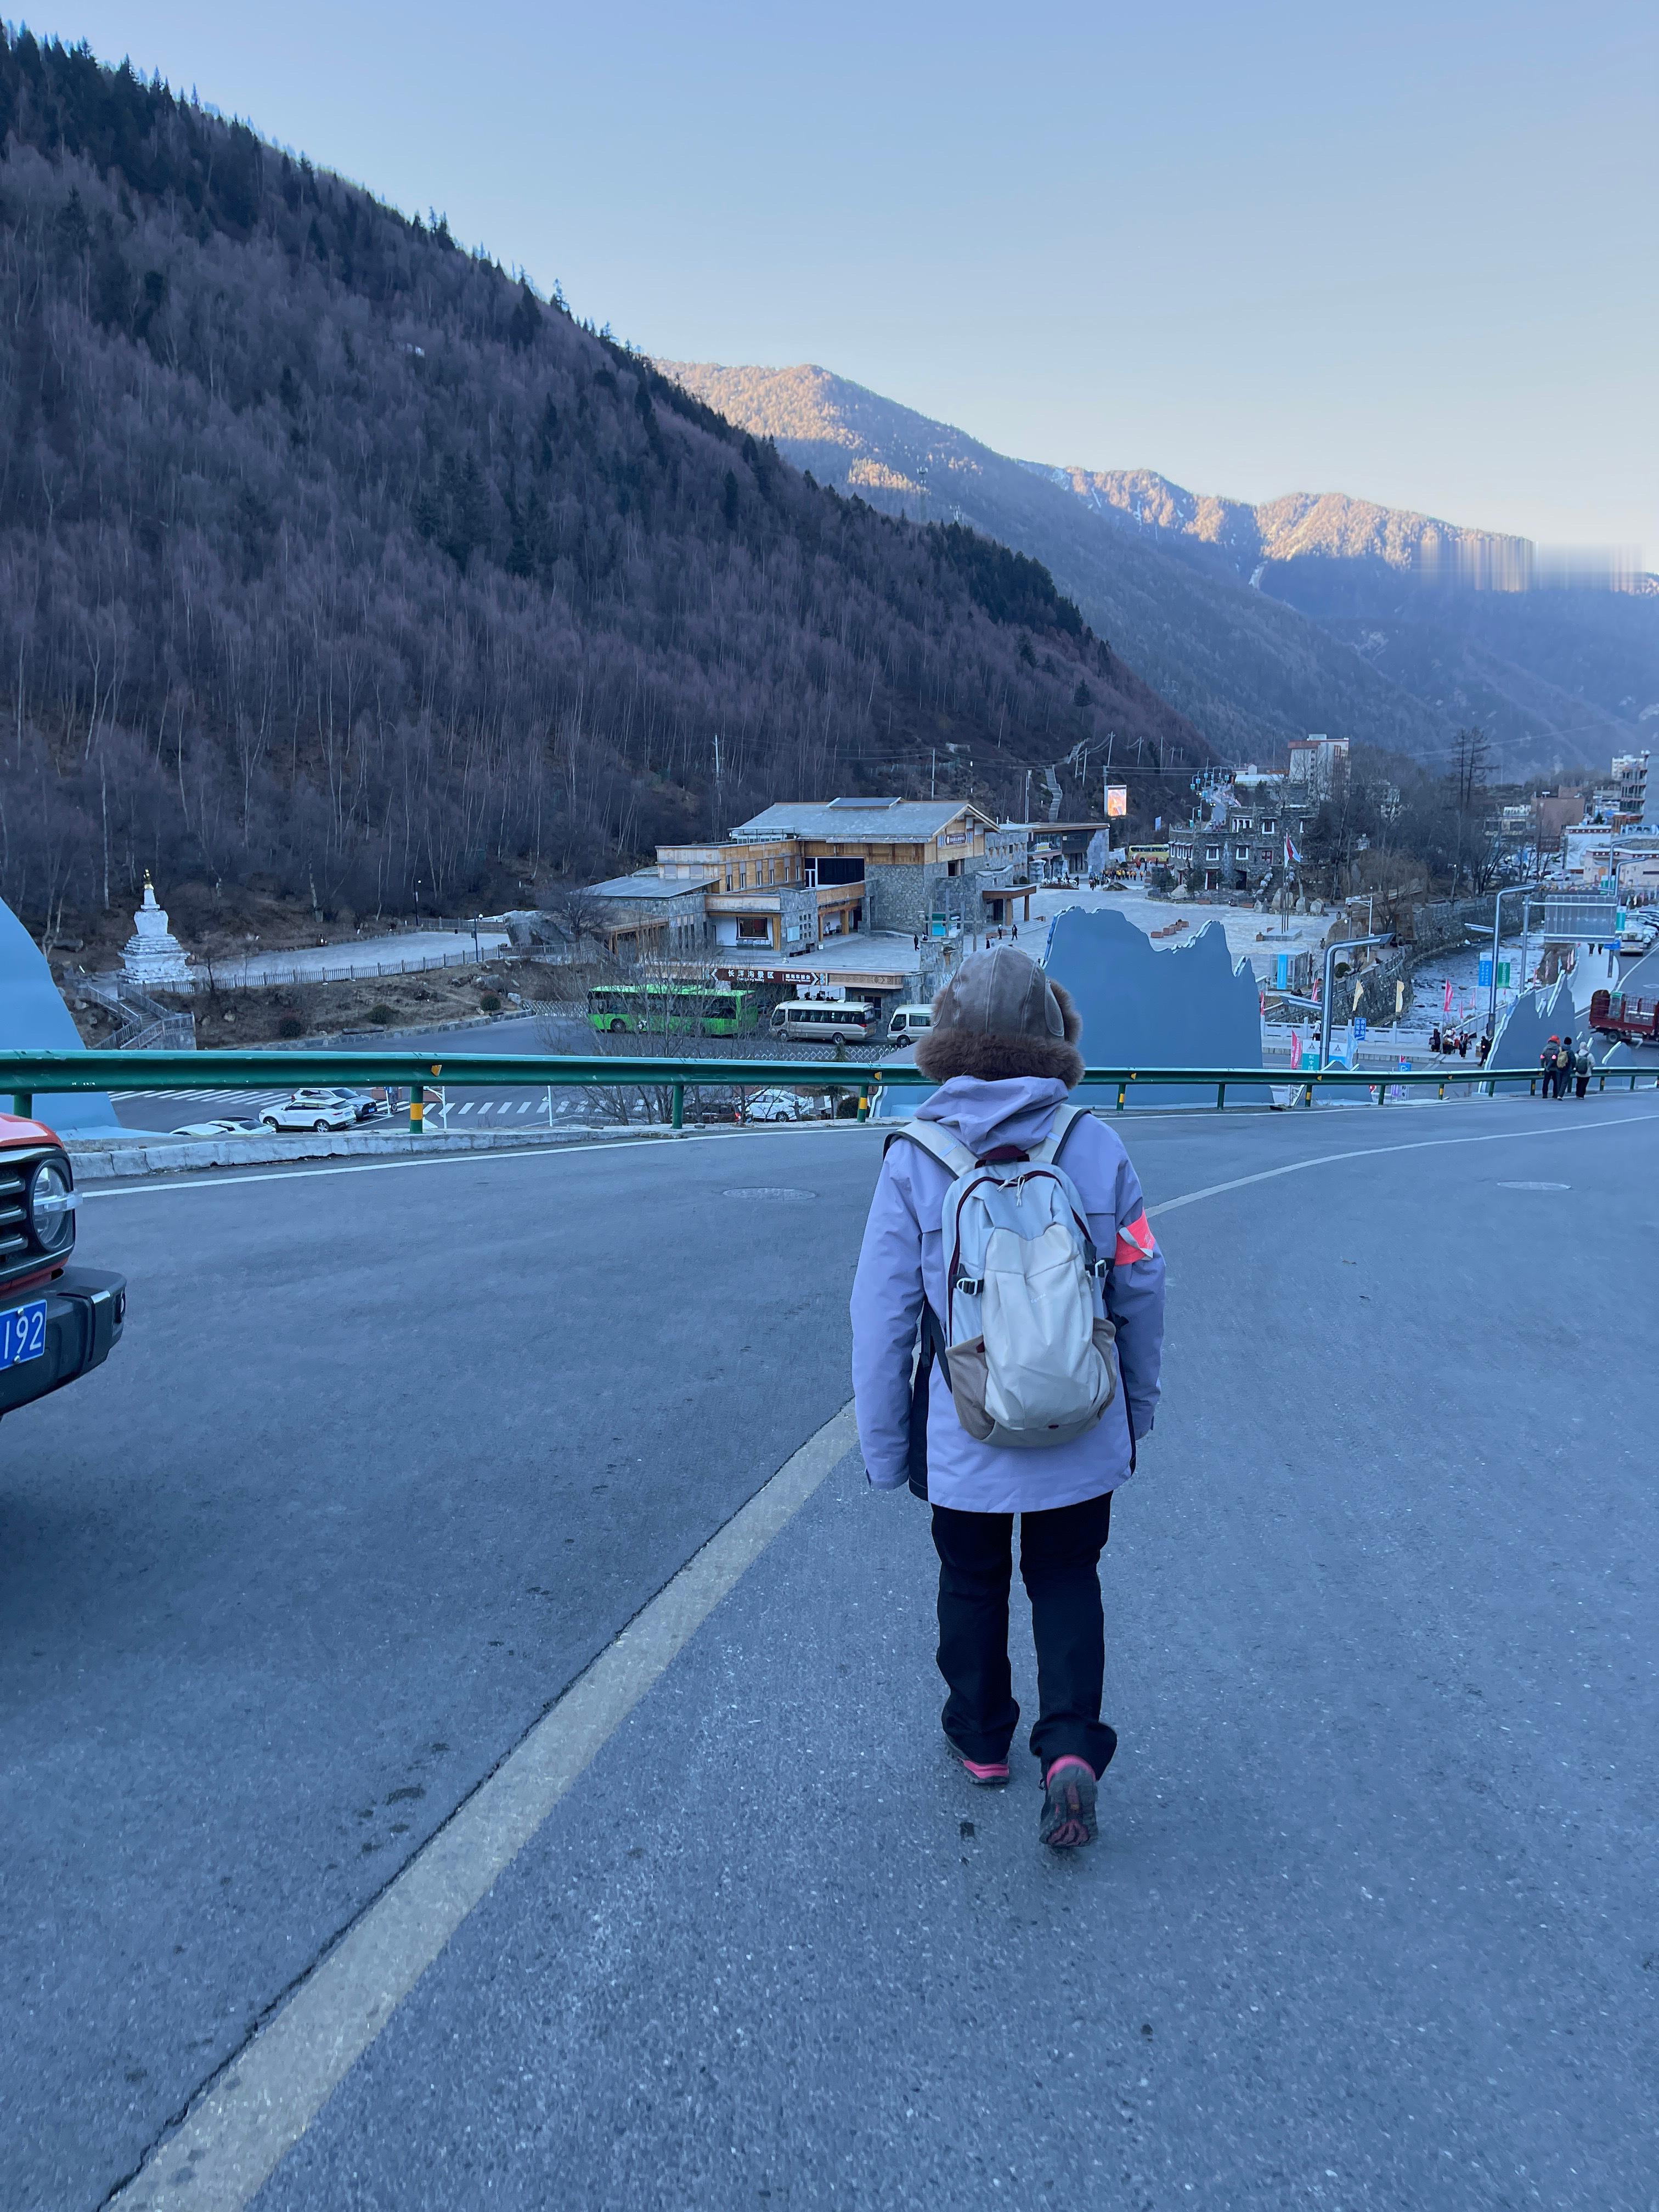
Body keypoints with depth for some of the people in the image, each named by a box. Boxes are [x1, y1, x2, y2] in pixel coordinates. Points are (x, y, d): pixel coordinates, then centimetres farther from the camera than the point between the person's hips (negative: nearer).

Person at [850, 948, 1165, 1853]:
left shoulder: (913, 1160, -14)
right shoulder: (1097, 1148, -9)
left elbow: (882, 1317, -10)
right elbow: (1140, 1289, 0)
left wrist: (882, 1445, 2)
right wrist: (1138, 1404, 15)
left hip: (964, 1439, -1)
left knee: (972, 1583, 21)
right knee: (1065, 1581, 20)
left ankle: (982, 1741, 37)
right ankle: (1070, 1748, 6)